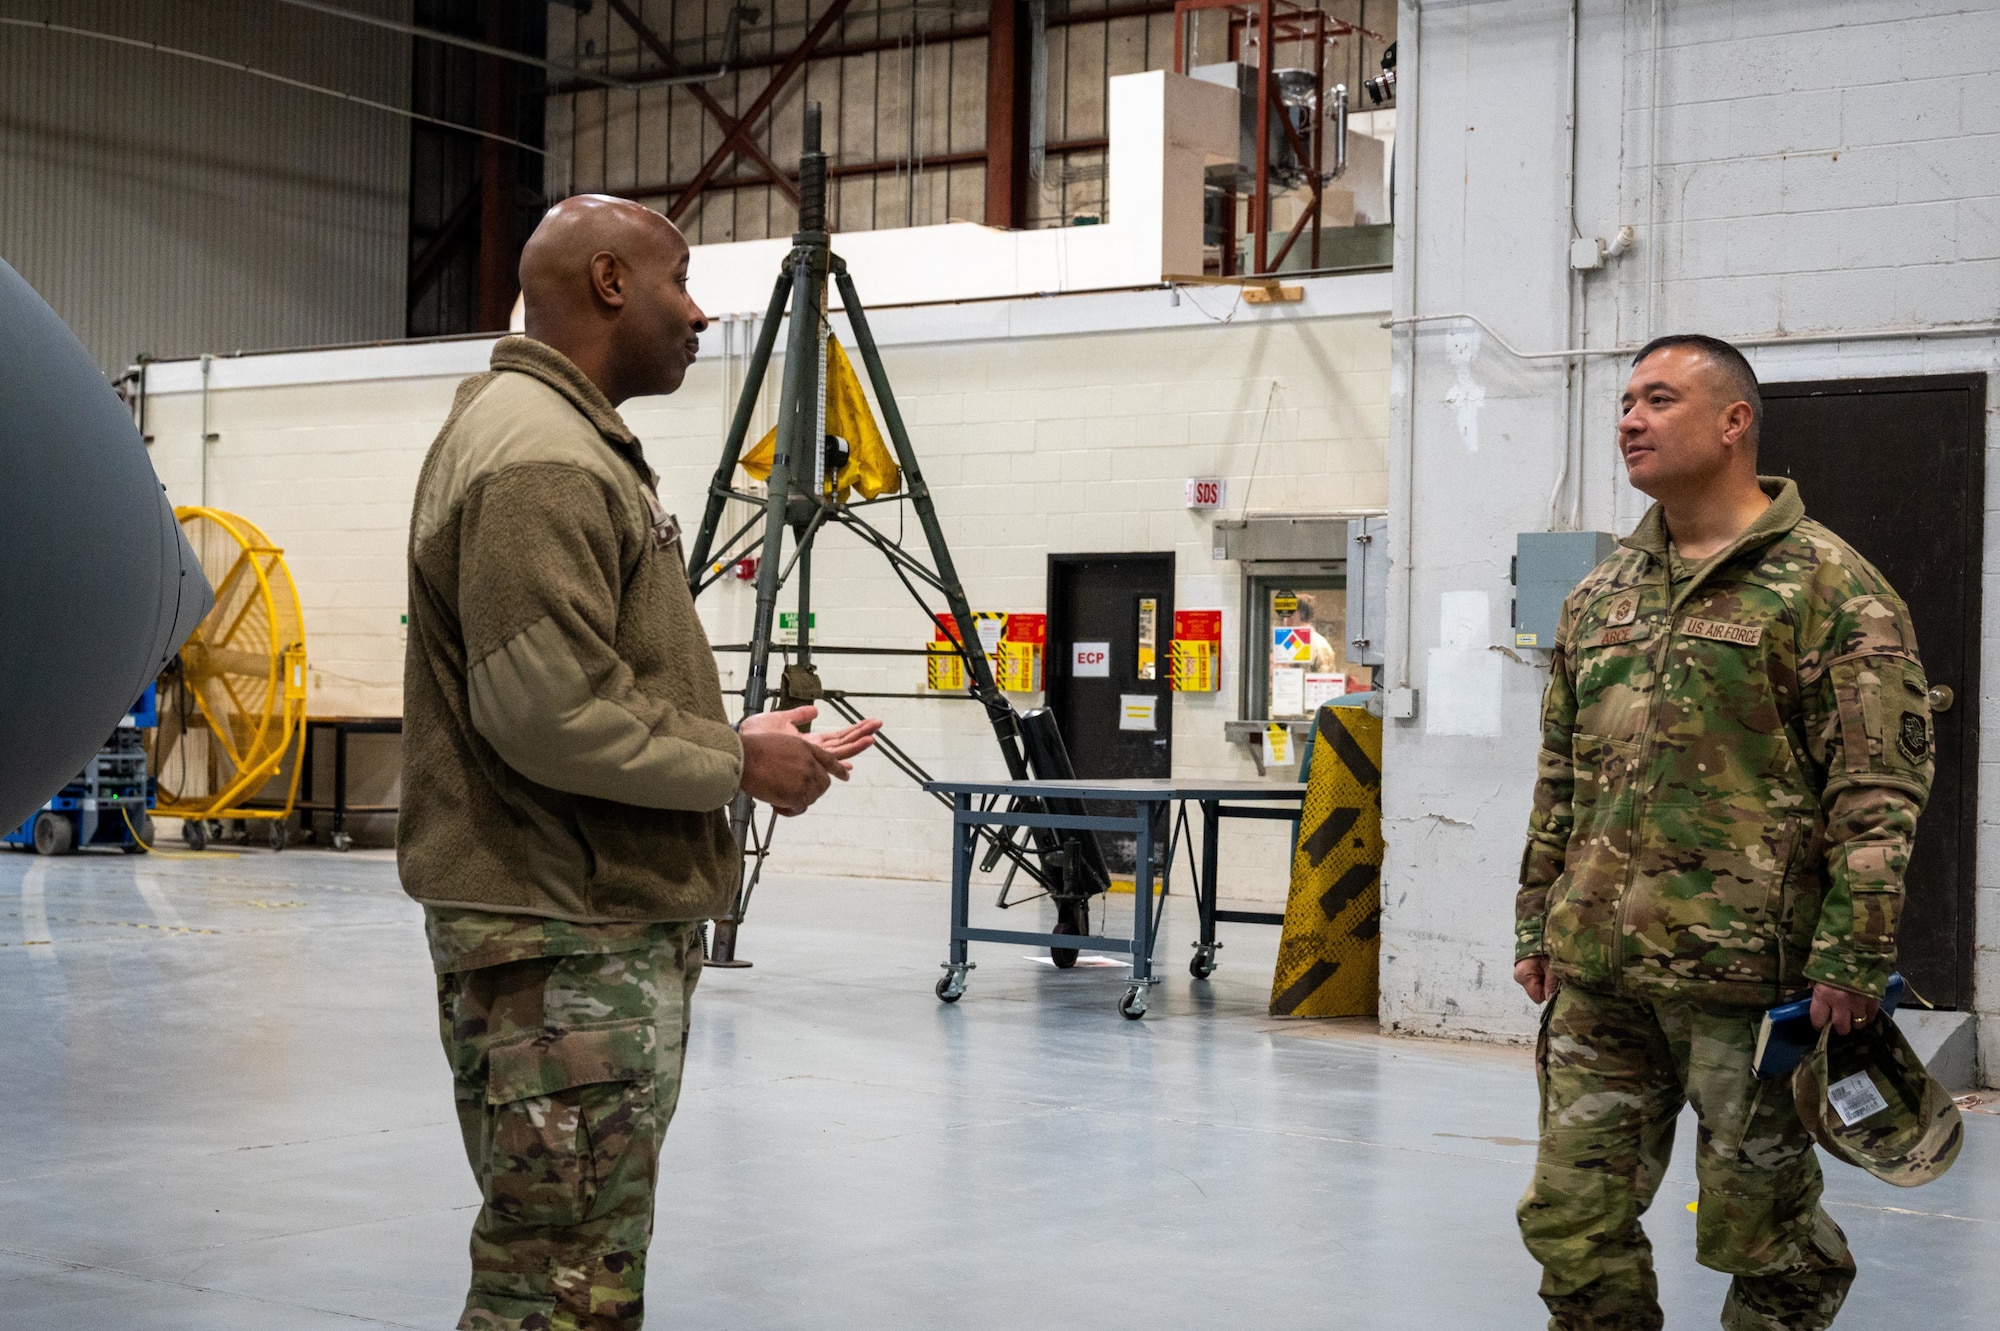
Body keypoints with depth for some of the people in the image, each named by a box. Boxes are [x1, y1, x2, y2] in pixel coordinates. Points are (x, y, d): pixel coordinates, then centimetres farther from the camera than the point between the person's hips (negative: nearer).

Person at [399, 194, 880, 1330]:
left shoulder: (578, 446, 19)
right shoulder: (536, 457, -15)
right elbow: (549, 714, -24)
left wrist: (739, 742, 9)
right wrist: (736, 762, -11)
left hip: (612, 916, 11)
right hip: (562, 940, -11)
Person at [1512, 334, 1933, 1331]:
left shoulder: (1827, 586, -5)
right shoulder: (1598, 598, 16)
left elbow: (1879, 792, -10)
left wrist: (1851, 958, -15)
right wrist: (1538, 924, 17)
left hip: (1745, 972, -6)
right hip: (1597, 973, 6)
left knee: (1760, 1230, 5)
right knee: (1571, 1217, 8)